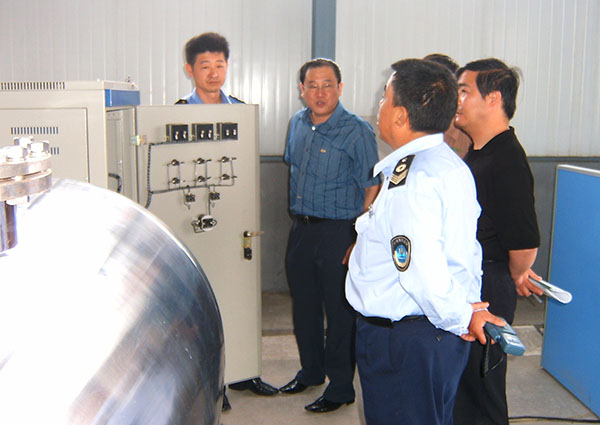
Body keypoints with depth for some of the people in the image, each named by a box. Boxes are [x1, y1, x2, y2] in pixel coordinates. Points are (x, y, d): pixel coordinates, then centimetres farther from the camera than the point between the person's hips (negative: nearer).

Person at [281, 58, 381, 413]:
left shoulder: (357, 131, -13)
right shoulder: (298, 124, 7)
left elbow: (372, 188, -14)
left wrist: (360, 240, -18)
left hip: (339, 231, -7)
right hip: (301, 228, 7)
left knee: (340, 310, 2)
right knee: (304, 304, 17)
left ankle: (341, 387, 18)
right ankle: (311, 371, 37)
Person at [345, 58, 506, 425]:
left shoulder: (412, 178, -24)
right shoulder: (453, 165, 9)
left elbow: (424, 270, -30)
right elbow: (468, 251, 15)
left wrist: (458, 318, -15)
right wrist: (467, 309, 12)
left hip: (402, 340, -10)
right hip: (443, 335, 10)